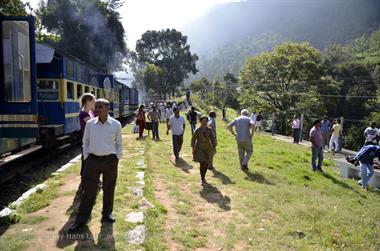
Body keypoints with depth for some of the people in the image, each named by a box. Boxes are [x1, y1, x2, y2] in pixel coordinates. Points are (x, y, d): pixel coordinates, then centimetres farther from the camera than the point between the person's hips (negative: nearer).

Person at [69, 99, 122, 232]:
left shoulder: (116, 124, -3)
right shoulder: (90, 123, 1)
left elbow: (119, 144, 5)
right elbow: (85, 142, 10)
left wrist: (117, 160, 1)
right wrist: (86, 159, 3)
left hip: (110, 161, -1)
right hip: (93, 160, 1)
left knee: (109, 189, 11)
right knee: (88, 190, 4)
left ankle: (107, 214, 28)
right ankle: (81, 219, 14)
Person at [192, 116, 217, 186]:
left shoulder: (210, 130, -4)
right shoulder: (197, 130, -10)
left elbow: (213, 139, -4)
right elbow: (193, 139, -3)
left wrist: (214, 147, -15)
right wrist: (193, 149, -5)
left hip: (208, 149, 3)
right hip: (199, 149, -3)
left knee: (206, 164, 11)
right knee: (202, 164, -13)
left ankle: (203, 176, 36)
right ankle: (203, 180, 1)